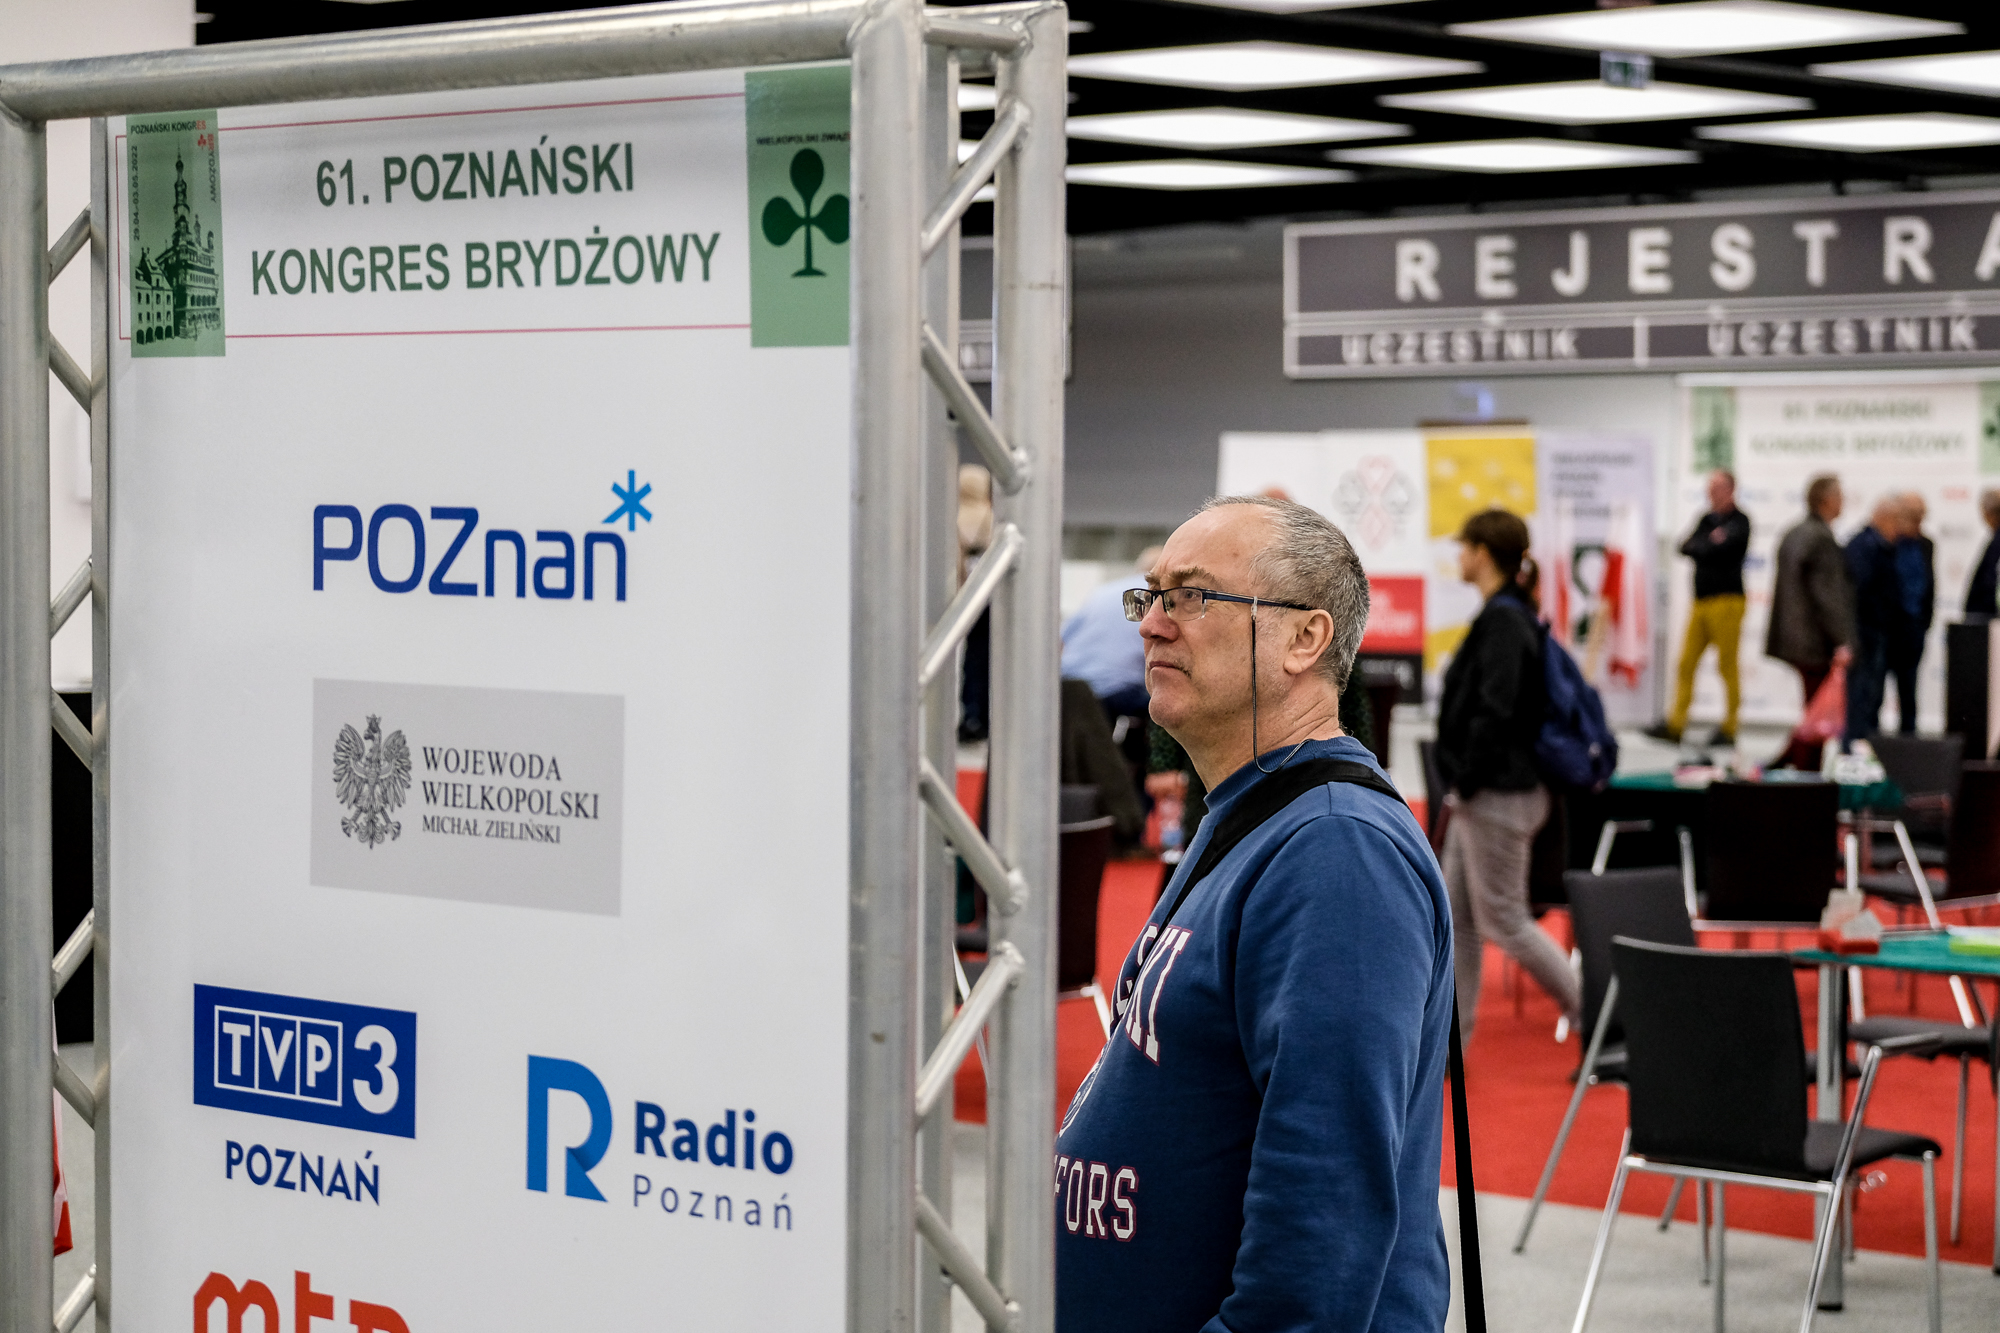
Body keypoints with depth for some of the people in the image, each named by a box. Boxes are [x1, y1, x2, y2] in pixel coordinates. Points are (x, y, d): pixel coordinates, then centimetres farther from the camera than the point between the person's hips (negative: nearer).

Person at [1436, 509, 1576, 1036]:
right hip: (1481, 795, 10)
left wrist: (1466, 781, -18)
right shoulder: (1507, 615, 13)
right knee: (1458, 918, 11)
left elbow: (1496, 712, -26)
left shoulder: (1504, 621, -18)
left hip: (1498, 796, -10)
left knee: (1504, 920, -3)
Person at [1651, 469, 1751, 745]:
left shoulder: (1739, 522, -4)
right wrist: (1710, 544, -9)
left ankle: (1729, 729, 1)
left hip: (1727, 600, -7)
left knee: (1727, 666, -4)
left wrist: (1699, 547, -4)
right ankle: (1675, 725, 5)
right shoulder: (1707, 520, 18)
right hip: (1701, 600, 7)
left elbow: (1720, 551, -18)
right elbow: (1685, 547, 6)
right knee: (1686, 663, 4)